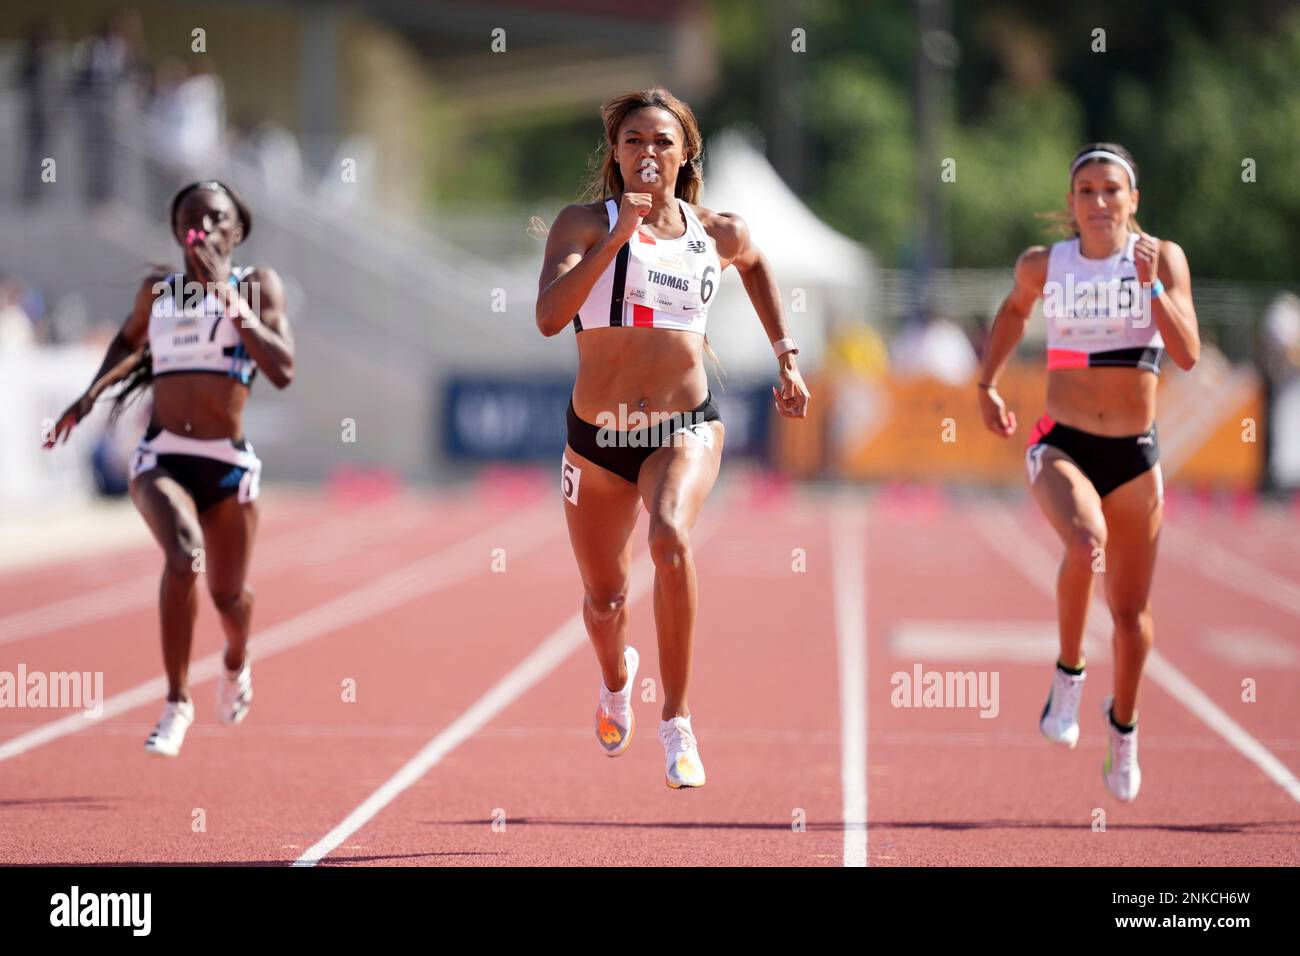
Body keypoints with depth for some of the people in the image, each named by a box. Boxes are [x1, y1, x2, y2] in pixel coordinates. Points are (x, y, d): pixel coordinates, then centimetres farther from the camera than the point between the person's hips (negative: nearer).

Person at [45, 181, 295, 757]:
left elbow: (282, 372, -15)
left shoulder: (258, 286, 0)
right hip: (161, 458, 0)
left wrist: (229, 297, -19)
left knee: (228, 595, 13)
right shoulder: (157, 291, 8)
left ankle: (236, 664, 51)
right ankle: (177, 703, -17)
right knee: (184, 557, -28)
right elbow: (129, 342, 31)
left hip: (228, 462, 0)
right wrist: (92, 393, 16)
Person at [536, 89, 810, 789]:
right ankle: (617, 679, 53)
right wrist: (618, 233, -27)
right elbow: (549, 316, -24)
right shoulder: (585, 223, -7)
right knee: (603, 596, 14)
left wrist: (785, 356, 23)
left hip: (685, 428, 0)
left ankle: (677, 723, -21)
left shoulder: (717, 234, 3)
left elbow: (755, 263, 28)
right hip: (596, 437, 0)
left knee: (671, 537, -31)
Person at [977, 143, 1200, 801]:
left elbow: (1188, 355, -14)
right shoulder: (1043, 266, -1)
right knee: (1086, 543, -35)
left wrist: (1151, 285, -23)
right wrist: (987, 386, 21)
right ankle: (1068, 674, -13)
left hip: (1135, 456, 1)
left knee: (1132, 613, 10)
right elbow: (1014, 310, 23)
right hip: (1061, 446, -1)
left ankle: (1123, 725, 38)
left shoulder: (1162, 258, -5)